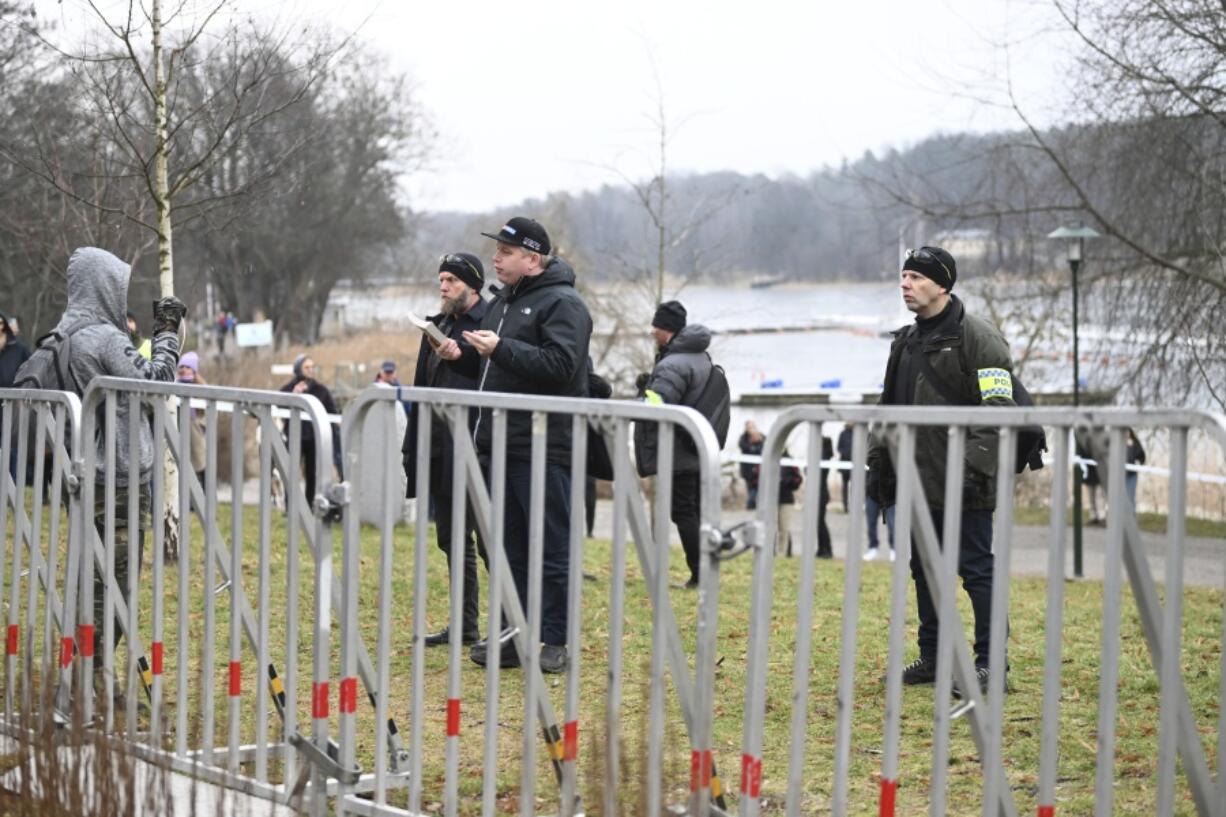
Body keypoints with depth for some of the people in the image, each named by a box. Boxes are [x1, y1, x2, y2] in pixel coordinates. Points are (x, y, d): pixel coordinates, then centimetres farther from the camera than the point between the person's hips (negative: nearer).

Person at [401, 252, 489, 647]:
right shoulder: (437, 327, 17)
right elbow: (423, 389, 19)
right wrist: (412, 446, 16)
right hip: (440, 452, 9)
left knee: (488, 541, -4)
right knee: (453, 541, 13)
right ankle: (465, 625, 21)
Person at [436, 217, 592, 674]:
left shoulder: (562, 303, -8)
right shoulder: (503, 302, 20)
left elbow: (561, 364, -22)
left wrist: (501, 349, -24)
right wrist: (462, 356, 8)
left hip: (545, 449, -9)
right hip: (503, 446, 9)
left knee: (553, 549, -4)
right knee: (511, 547, 12)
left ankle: (556, 641, 1)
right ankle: (512, 638, 18)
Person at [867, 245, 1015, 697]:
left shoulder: (977, 337, -8)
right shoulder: (906, 341, 17)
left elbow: (998, 408, -14)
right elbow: (890, 406, 24)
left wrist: (976, 465, -21)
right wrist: (879, 461, 17)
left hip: (961, 481, -8)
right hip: (918, 480, 8)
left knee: (976, 567, -5)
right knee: (924, 568, 12)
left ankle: (989, 661, 1)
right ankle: (932, 656, 21)